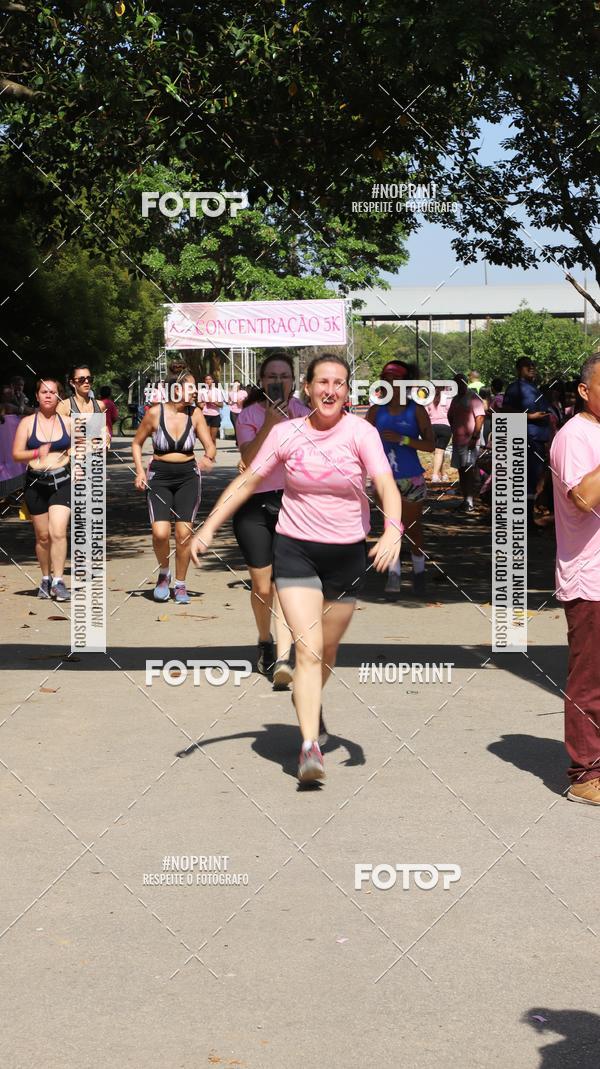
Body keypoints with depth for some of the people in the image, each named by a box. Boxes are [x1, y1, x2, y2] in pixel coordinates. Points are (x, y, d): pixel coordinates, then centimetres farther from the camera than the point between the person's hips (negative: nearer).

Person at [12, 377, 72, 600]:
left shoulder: (68, 422, 5)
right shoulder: (27, 422, 3)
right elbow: (16, 454, -1)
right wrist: (36, 453, -17)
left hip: (61, 481, -1)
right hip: (36, 483, 1)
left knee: (58, 532, -15)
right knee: (43, 536, 8)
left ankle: (58, 581, -13)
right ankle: (46, 579, 25)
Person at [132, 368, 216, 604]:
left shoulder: (195, 415, -1)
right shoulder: (155, 413, -6)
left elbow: (210, 445, -1)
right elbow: (137, 443, 7)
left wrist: (208, 458, -24)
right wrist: (139, 471, -5)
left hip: (188, 477, 2)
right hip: (159, 477, -2)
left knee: (183, 533, -4)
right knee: (160, 532, -15)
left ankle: (180, 584, 15)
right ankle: (163, 573, 14)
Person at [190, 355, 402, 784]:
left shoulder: (361, 433, -7)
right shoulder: (286, 433, -3)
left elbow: (387, 486, -18)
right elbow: (248, 482, 5)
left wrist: (392, 530, -37)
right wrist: (209, 527, -1)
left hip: (347, 554, 1)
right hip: (295, 549, -1)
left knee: (327, 651, 13)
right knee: (308, 648, -14)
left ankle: (308, 705, 43)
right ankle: (310, 747, -18)